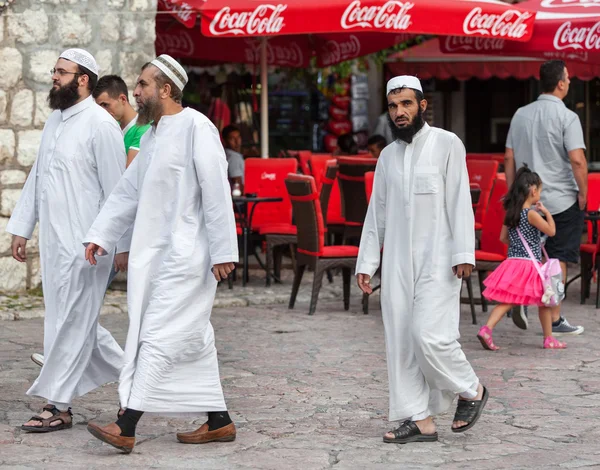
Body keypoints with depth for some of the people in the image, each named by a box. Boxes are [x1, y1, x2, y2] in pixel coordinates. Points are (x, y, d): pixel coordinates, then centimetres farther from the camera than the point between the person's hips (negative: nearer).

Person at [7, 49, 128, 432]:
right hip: (54, 241, 9)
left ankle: (59, 406, 2)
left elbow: (116, 189, -12)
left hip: (84, 242, -9)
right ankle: (131, 372, 28)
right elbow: (37, 177, 20)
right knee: (74, 320, 14)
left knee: (71, 323, -4)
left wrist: (123, 244, -12)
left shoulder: (100, 125, -11)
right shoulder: (55, 121, 15)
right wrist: (21, 228, 17)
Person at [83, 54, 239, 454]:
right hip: (156, 253, 9)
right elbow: (128, 192, 20)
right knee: (193, 339, 12)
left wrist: (223, 251, -18)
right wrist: (100, 236, 12)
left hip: (186, 254, -9)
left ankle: (126, 427, -13)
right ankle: (219, 421, 19)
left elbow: (216, 192, -16)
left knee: (159, 337, -10)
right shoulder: (152, 135, 16)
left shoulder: (196, 128, -12)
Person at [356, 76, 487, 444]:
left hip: (438, 261, -6)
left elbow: (460, 202, -8)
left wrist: (463, 253, -16)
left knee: (430, 336, -14)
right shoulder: (388, 156, 13)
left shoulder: (447, 144, -2)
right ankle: (420, 420, 8)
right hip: (398, 262, 6)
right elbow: (377, 213, 16)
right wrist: (366, 262, 12)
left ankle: (471, 390, 11)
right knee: (401, 342, 2)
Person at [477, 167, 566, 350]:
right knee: (544, 302, 10)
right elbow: (551, 231, -9)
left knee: (507, 301, 2)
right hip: (530, 264, -6)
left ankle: (487, 329, -17)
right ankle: (549, 339, 19)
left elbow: (503, 237, 15)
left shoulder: (511, 213, 7)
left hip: (512, 261, 6)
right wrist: (546, 212, 1)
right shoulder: (531, 214, -14)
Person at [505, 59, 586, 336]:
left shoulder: (521, 114, 7)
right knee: (557, 259, 3)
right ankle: (554, 320, 6)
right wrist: (583, 192, -7)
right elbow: (577, 160, -19)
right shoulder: (566, 117, -12)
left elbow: (509, 158, 9)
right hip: (562, 199, -5)